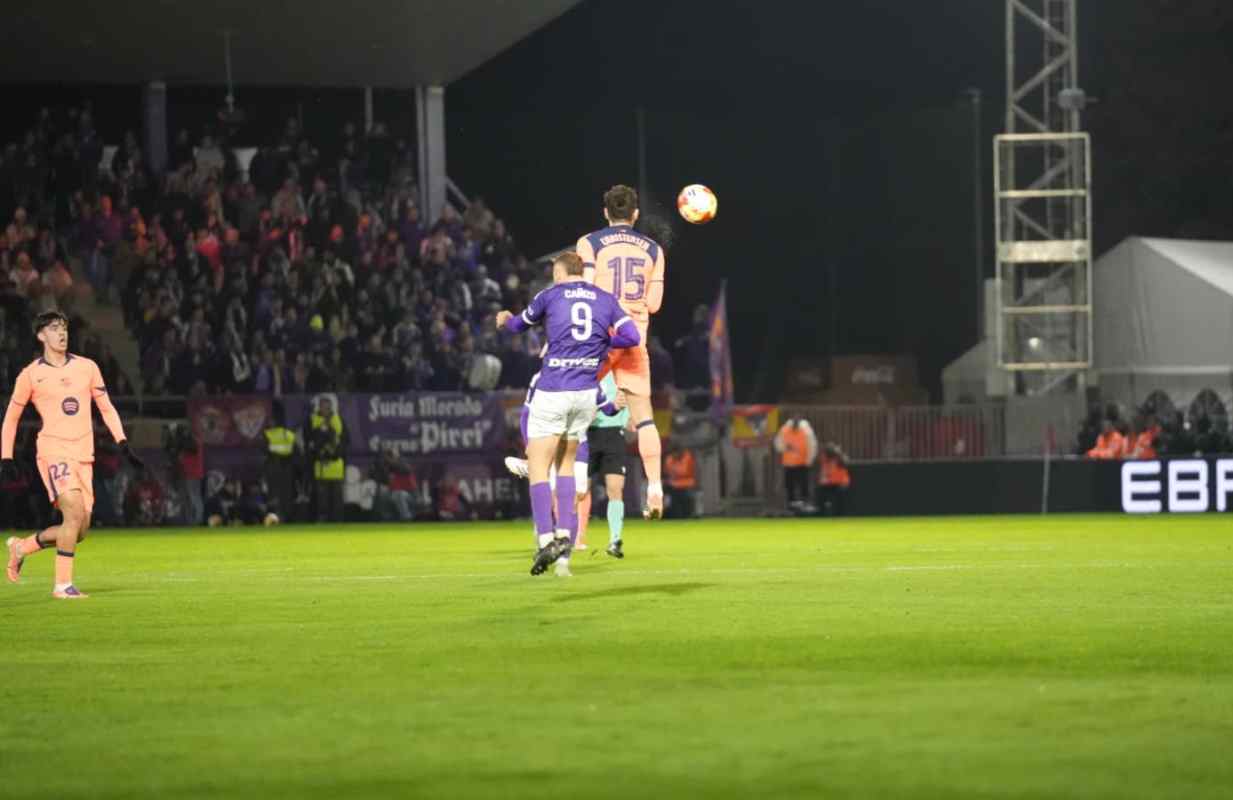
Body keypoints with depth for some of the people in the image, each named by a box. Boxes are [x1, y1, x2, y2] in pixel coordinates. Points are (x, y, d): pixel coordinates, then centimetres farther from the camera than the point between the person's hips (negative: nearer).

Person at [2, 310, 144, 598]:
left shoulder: (87, 367, 10)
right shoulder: (31, 375, 1)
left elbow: (106, 408, 14)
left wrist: (123, 444, 3)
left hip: (83, 456, 5)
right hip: (53, 452, -5)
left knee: (79, 530, 3)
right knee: (75, 512, -23)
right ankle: (62, 584, -15)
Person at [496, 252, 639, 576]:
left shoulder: (550, 296, 3)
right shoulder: (605, 300, 10)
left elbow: (520, 324, 20)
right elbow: (632, 336, 0)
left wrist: (505, 319, 44)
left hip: (552, 391, -4)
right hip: (587, 392, 4)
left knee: (538, 467, -3)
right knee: (566, 463, 19)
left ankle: (545, 540, -16)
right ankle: (565, 534, 10)